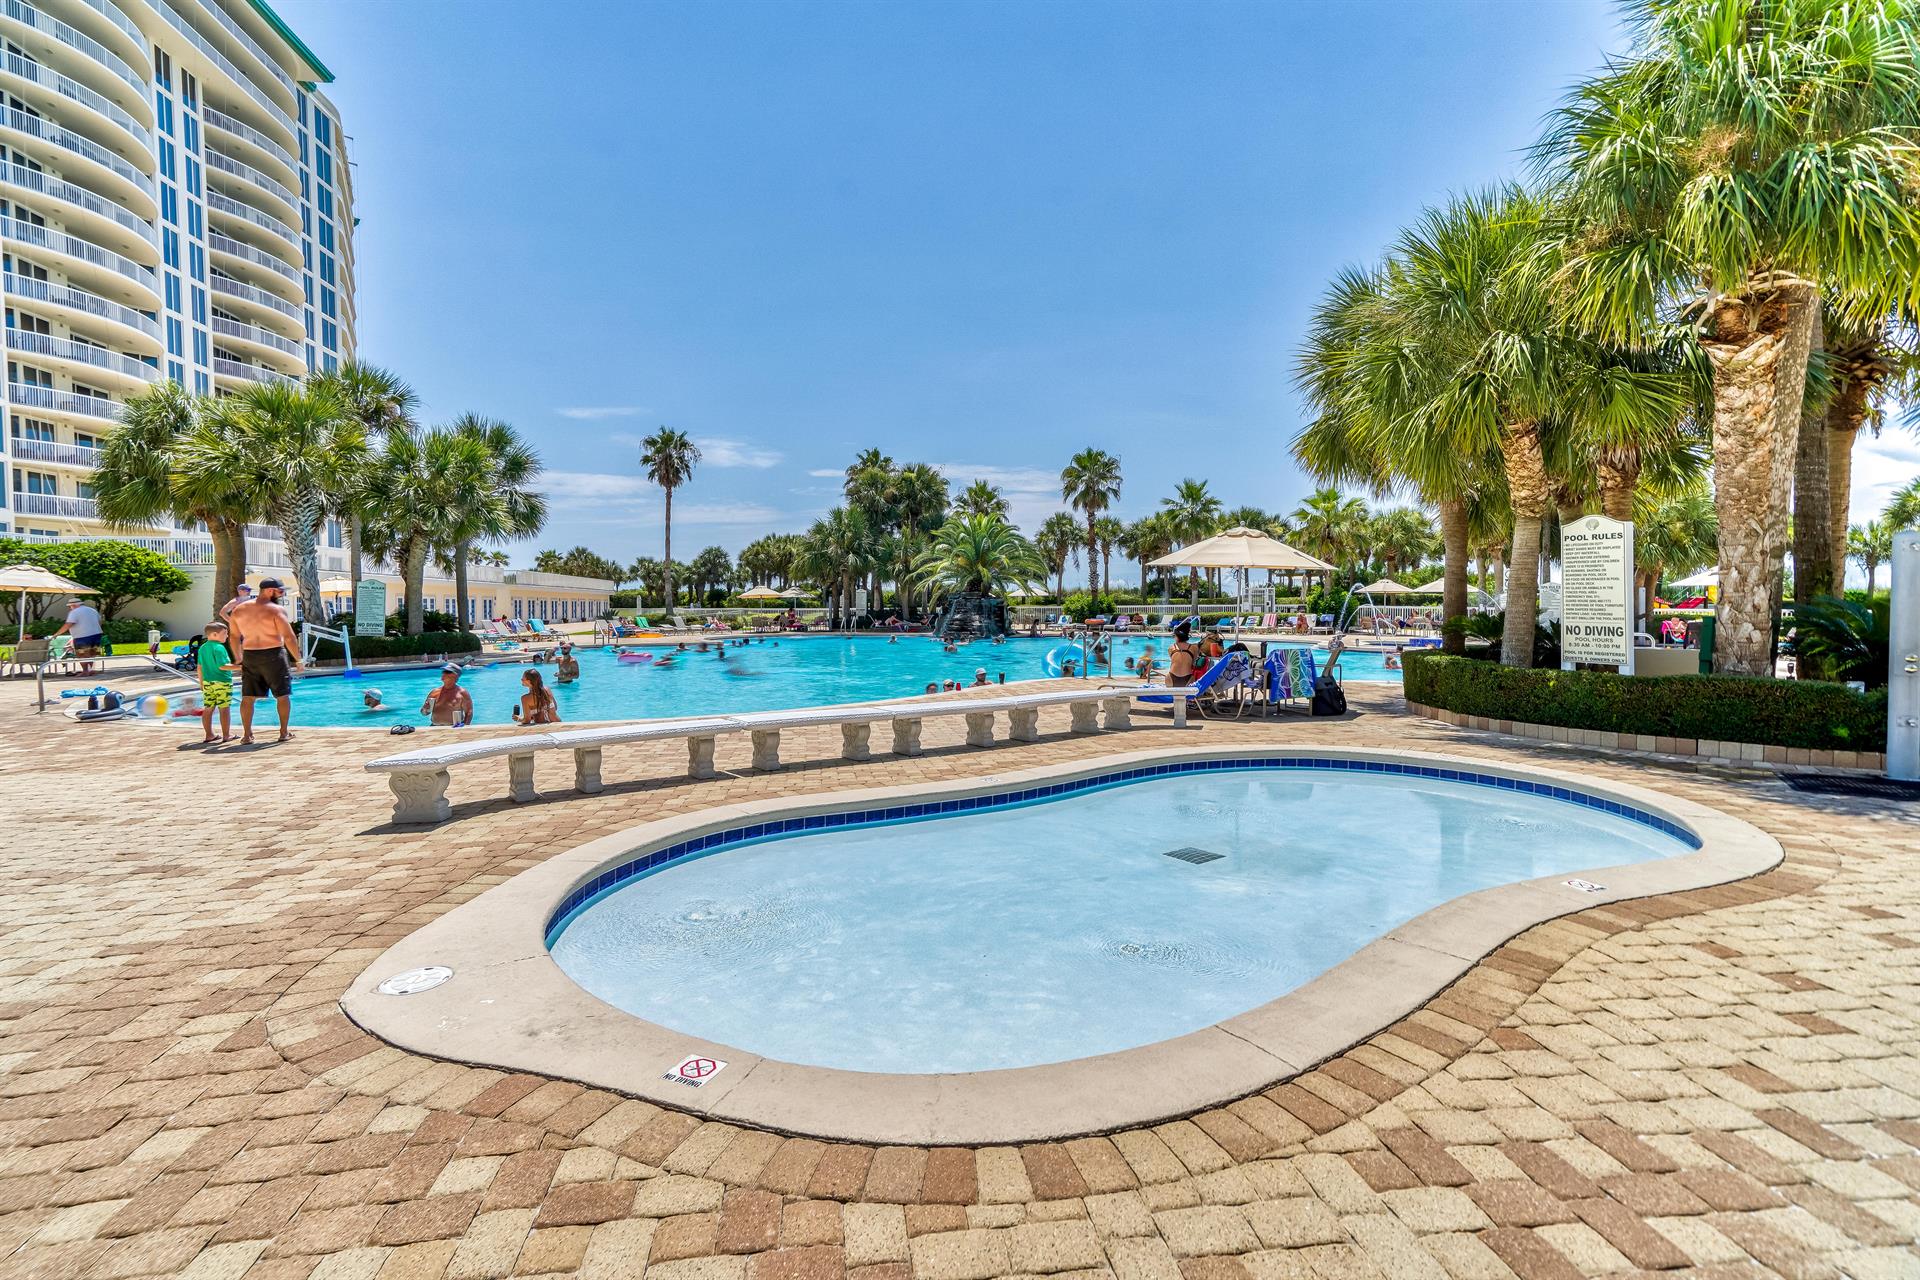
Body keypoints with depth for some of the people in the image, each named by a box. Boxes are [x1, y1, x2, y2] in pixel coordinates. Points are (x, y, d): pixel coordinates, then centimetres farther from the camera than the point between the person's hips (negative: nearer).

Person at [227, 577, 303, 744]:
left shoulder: (238, 609, 8)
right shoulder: (276, 610, -11)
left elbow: (234, 637, 14)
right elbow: (289, 637, -16)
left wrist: (239, 659, 22)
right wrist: (298, 660, -7)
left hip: (249, 656, 5)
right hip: (273, 656, -5)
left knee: (248, 697, 9)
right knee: (283, 695, 7)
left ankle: (247, 735, 9)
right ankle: (284, 733, 10)